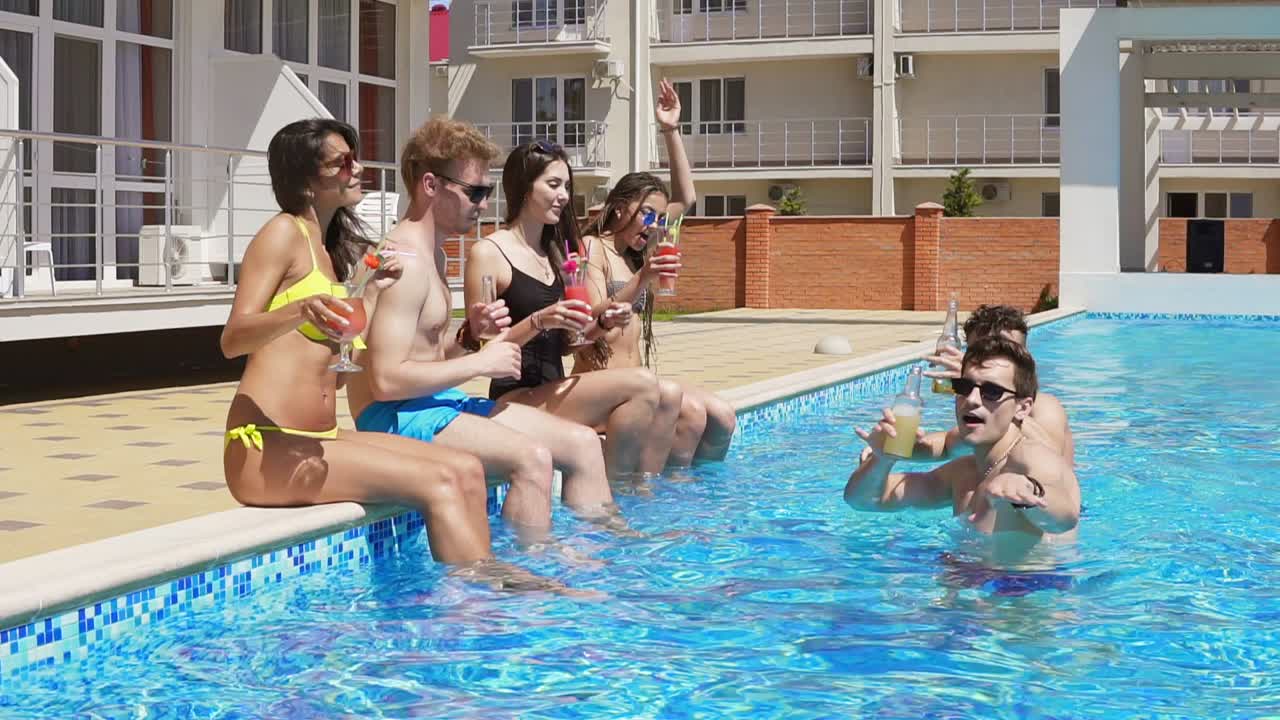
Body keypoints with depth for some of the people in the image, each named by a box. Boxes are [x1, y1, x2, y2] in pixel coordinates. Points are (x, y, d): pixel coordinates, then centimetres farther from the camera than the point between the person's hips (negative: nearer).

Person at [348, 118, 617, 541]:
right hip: (397, 415, -11)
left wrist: (470, 335, 1)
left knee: (582, 443, 5)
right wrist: (480, 363, -17)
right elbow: (386, 379, -25)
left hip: (438, 404, 11)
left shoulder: (432, 254, 15)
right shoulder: (406, 261, -18)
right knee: (532, 458, -30)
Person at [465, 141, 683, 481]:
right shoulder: (487, 254, -6)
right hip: (516, 398, -8)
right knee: (641, 384, -23)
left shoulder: (556, 252, 18)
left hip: (554, 391, 8)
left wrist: (603, 323, 1)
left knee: (667, 395, -10)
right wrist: (538, 321, -24)